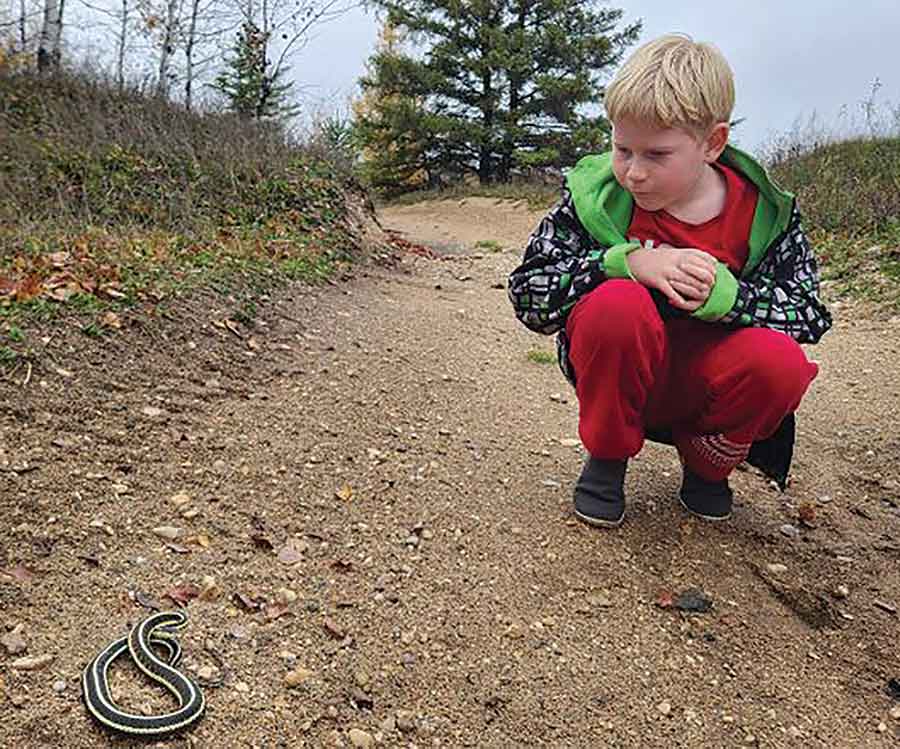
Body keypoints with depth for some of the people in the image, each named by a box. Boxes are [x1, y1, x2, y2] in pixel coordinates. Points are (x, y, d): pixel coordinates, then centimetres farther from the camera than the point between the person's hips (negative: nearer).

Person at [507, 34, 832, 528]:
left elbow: (809, 311, -7)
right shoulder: (595, 196, -12)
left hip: (701, 379, 2)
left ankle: (706, 467, 6)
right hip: (620, 377, -2)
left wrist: (723, 293, -27)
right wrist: (628, 260, -30)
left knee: (779, 361, -29)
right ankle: (606, 457, -6)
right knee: (617, 303, -33)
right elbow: (529, 292, -16)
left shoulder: (763, 211, -8)